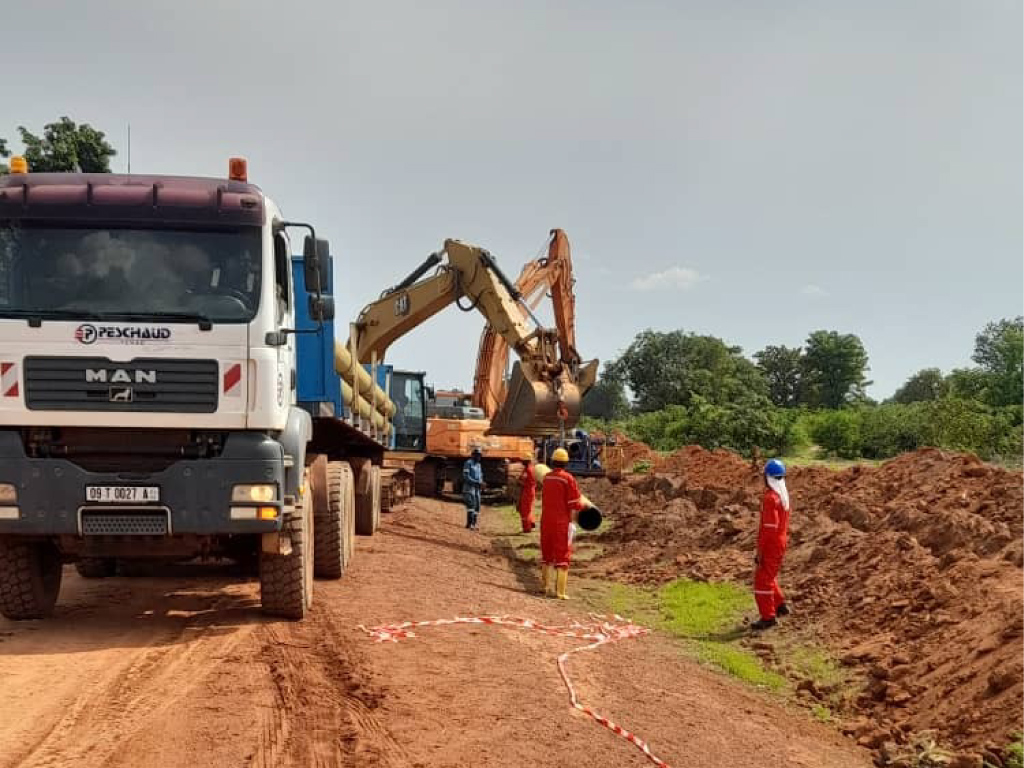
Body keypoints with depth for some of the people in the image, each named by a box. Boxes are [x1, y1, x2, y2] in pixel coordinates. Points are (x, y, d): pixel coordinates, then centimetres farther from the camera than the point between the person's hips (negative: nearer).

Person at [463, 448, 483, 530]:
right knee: (471, 504, -20)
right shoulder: (468, 463, -6)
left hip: (477, 488, 8)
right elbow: (466, 476, -15)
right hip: (469, 487, -8)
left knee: (477, 505, 5)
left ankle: (474, 524, 11)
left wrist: (481, 483, -1)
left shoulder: (479, 465, 19)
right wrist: (476, 482, -21)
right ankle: (469, 523, -27)